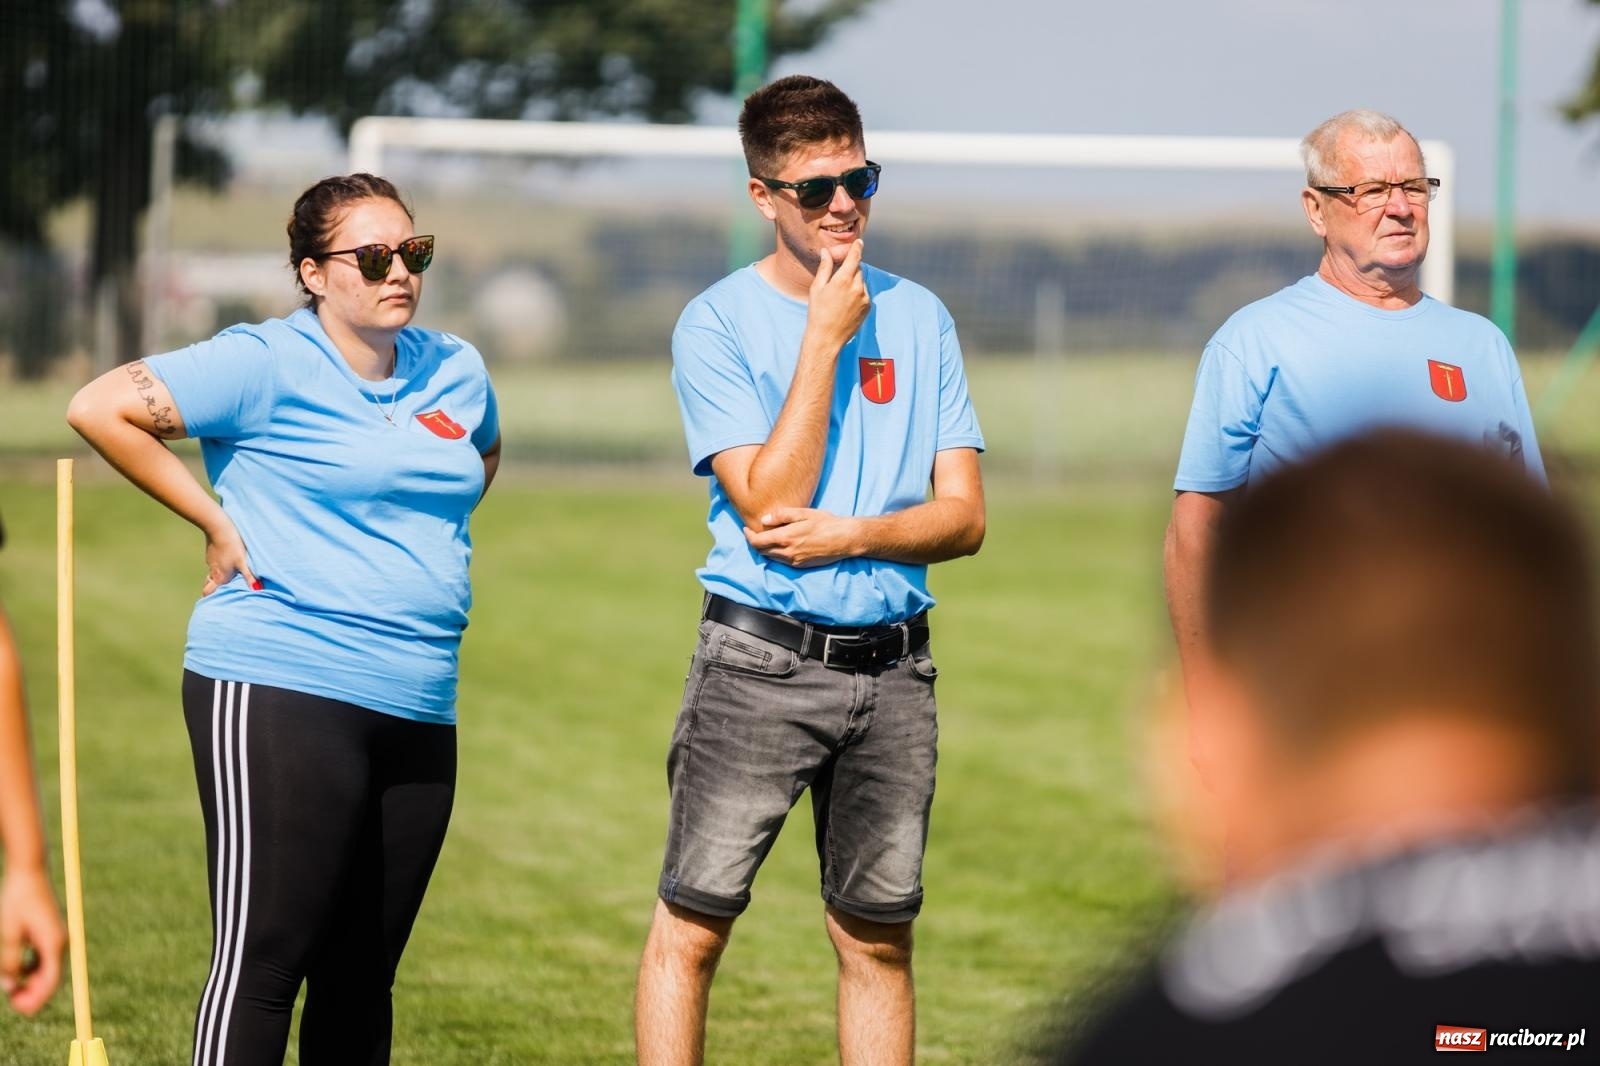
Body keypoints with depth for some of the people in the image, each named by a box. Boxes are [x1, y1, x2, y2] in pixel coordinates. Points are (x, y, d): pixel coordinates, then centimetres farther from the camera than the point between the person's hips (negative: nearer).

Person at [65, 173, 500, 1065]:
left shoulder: (456, 371, 13)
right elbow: (102, 410, -12)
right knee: (263, 960, -11)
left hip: (419, 713, 7)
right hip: (280, 692, -7)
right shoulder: (266, 365, -7)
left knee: (363, 976, 10)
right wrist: (218, 523, -9)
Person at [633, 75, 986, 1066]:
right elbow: (768, 507, -13)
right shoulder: (716, 324, -3)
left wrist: (855, 534, -13)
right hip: (759, 661, -3)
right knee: (694, 924, -7)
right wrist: (825, 340, -12)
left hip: (891, 667, 3)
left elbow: (964, 517, 5)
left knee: (879, 938, 7)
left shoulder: (919, 317, 9)